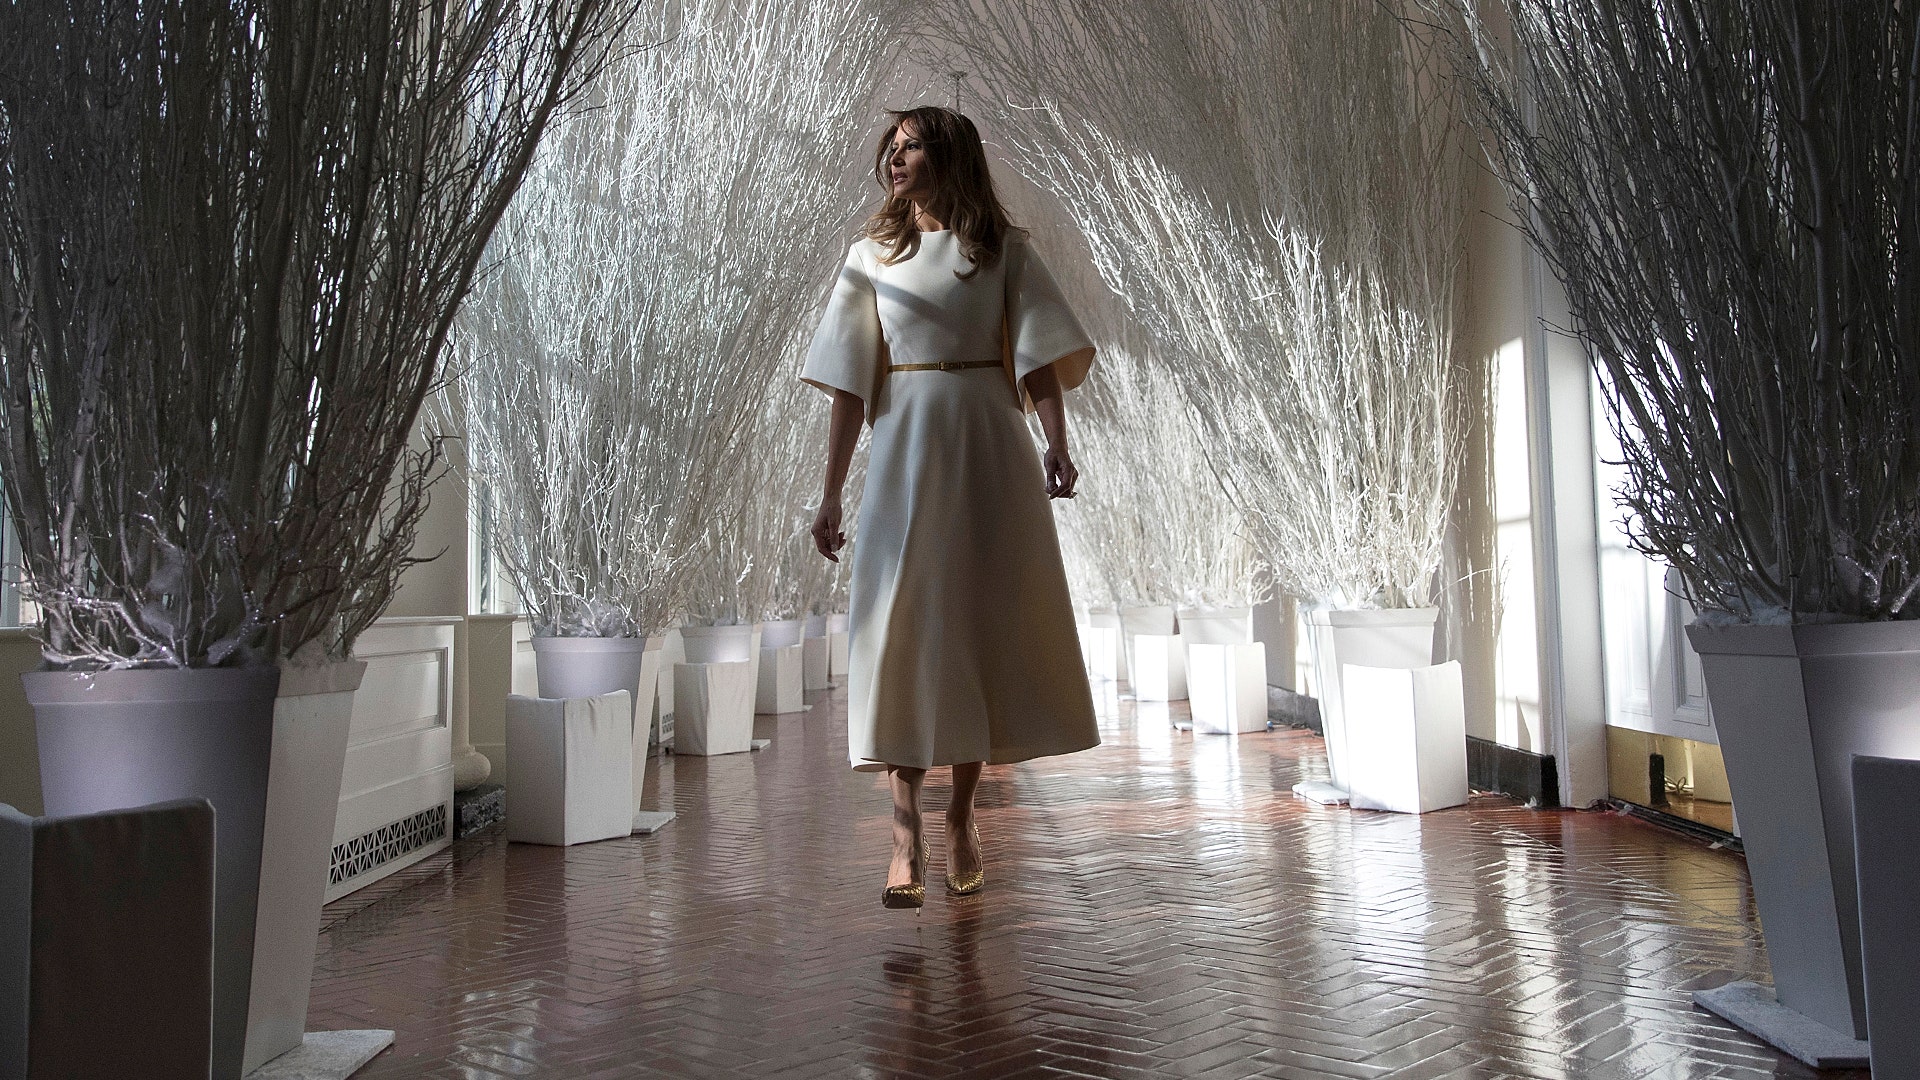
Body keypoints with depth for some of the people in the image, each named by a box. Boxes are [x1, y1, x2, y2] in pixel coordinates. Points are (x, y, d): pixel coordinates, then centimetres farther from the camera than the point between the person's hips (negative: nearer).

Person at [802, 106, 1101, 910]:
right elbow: (851, 385, 8)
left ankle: (962, 818, 15)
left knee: (985, 623, 2)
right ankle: (906, 835, -8)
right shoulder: (871, 256, 12)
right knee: (902, 628, -8)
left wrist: (1056, 447, -16)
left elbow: (1038, 358, 1)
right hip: (906, 448, 1)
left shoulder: (1004, 250, 9)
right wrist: (832, 493, 3)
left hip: (989, 447, 0)